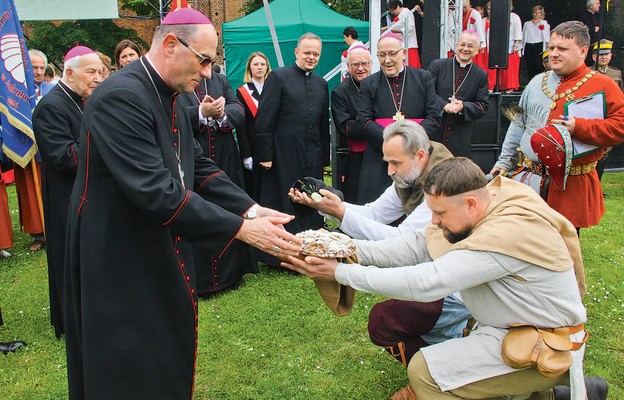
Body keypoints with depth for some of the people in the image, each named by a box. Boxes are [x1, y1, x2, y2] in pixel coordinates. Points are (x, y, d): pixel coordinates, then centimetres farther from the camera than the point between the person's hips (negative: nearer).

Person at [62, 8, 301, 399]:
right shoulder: (121, 97, -25)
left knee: (170, 358, 21)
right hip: (120, 261, -9)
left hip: (162, 254, 9)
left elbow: (198, 167, 7)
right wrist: (241, 229, -28)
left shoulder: (170, 97, 6)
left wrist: (251, 209, -7)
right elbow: (155, 190, -31)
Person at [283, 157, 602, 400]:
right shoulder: (484, 203, -6)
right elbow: (417, 246, -9)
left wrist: (340, 272, -30)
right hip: (518, 327, 9)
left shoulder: (506, 234, -32)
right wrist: (350, 249, -21)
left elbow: (426, 283, -34)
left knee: (424, 371, -16)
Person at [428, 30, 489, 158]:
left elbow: (483, 106, 6)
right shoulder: (437, 65, 5)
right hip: (434, 132, -1)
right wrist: (444, 105, -19)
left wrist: (463, 106, -13)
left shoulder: (481, 75, 10)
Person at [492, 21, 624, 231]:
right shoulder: (537, 83, 12)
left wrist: (579, 127, -22)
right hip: (529, 176, 4)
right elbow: (518, 125, 17)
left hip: (572, 184, -4)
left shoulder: (603, 85, -3)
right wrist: (504, 161, 16)